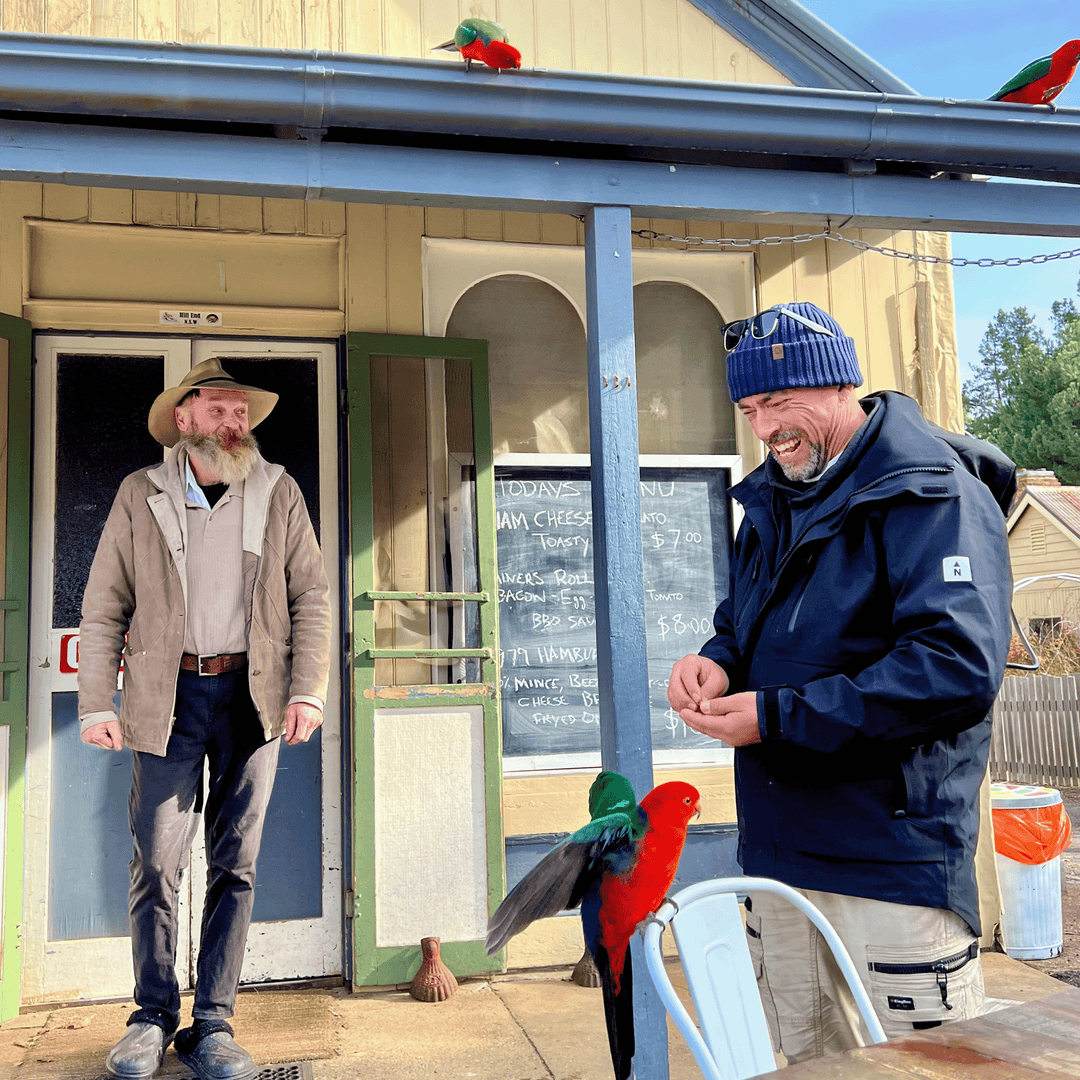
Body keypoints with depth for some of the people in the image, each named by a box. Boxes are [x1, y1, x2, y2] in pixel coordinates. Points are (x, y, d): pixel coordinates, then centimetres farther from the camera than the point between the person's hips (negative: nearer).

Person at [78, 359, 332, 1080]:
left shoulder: (278, 493, 7)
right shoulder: (141, 495, 6)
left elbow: (311, 598, 5)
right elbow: (104, 609, 5)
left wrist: (308, 691, -5)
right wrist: (97, 704, -3)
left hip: (251, 695, 1)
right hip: (168, 696, 0)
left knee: (235, 864, 5)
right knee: (157, 863, 1)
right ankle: (154, 1016, 21)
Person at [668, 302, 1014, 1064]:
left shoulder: (931, 494, -14)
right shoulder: (774, 499, 11)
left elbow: (959, 667, -26)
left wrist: (777, 717, -23)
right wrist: (719, 661, -3)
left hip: (896, 854, -7)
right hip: (780, 849, 8)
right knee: (807, 1064, 20)